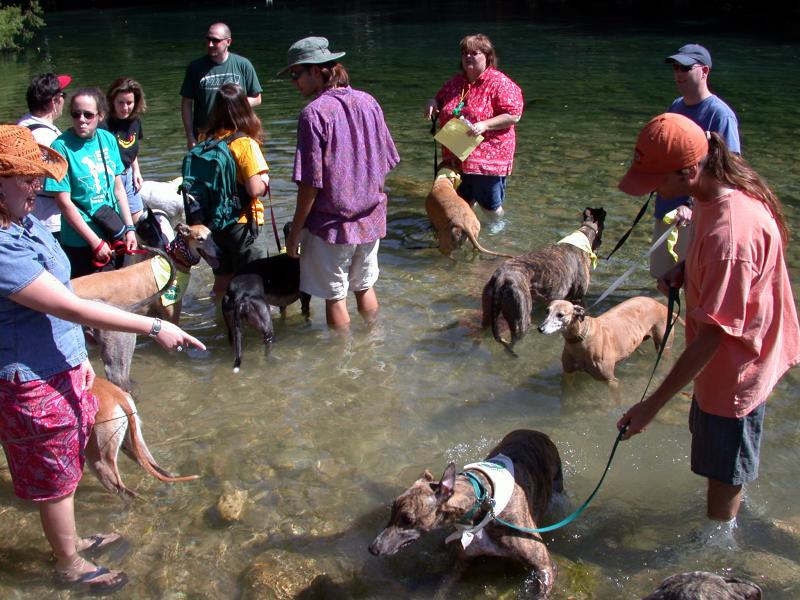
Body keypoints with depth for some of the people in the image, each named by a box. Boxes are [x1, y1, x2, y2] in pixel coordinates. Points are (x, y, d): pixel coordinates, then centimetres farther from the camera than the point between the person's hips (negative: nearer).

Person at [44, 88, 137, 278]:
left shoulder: (108, 139, 0)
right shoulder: (62, 146, -15)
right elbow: (64, 202, -16)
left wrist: (130, 228, 4)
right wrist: (96, 242, -15)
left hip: (115, 235, 5)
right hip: (81, 243, -5)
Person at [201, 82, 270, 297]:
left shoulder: (205, 140, -1)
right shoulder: (245, 144, -17)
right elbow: (255, 189, -22)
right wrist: (265, 181, -3)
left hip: (214, 222, 6)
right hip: (242, 223, -6)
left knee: (222, 280, 19)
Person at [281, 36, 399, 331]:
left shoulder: (314, 113, -18)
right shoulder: (368, 102, 0)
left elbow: (311, 183, -18)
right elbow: (385, 164, 8)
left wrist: (295, 232, -9)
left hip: (331, 222, -6)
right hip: (370, 218, 6)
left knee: (335, 297, 10)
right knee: (365, 287, 23)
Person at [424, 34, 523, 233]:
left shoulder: (499, 83, -11)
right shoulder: (456, 82, 10)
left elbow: (514, 115, -16)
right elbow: (441, 100, 27)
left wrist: (484, 125, -26)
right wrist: (433, 103, 2)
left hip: (487, 156, -6)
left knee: (488, 202, 6)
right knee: (462, 200, 15)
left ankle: (498, 227, 34)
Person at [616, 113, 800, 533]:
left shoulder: (731, 233, -37)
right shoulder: (719, 192, -8)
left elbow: (714, 334, -34)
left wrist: (653, 404, -32)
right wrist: (686, 270, -6)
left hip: (737, 364, -10)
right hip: (735, 353, 10)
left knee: (724, 469, 12)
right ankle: (725, 519, 51)